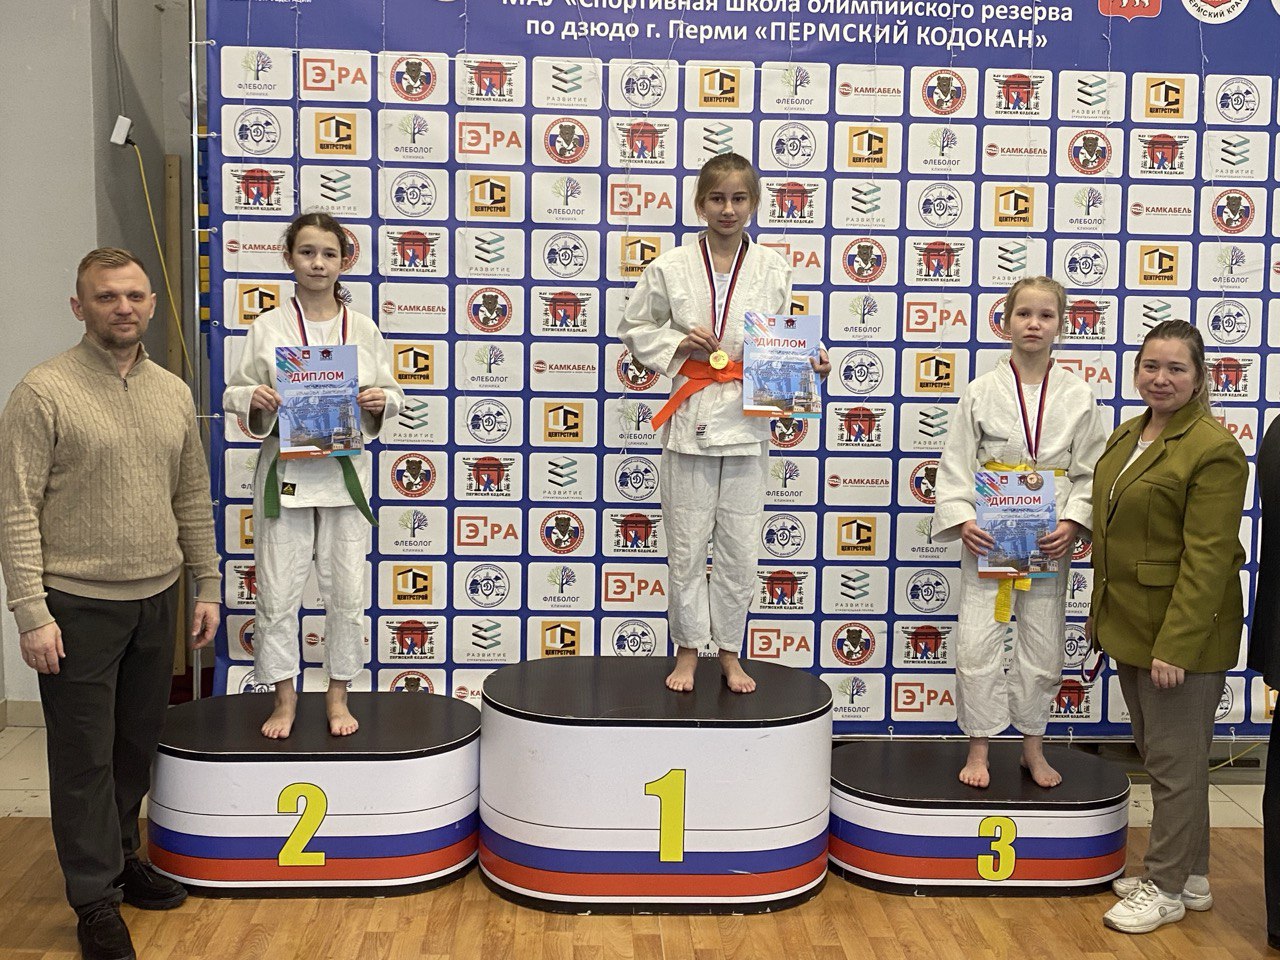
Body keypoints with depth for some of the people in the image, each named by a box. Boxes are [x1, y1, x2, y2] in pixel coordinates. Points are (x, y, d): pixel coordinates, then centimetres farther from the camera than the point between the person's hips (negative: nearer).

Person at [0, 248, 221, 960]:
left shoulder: (174, 393, 8)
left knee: (138, 744, 17)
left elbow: (194, 499, 13)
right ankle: (97, 897, 18)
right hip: (78, 606, -5)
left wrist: (208, 586, 10)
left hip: (156, 600, 5)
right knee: (86, 756, 4)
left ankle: (121, 855, 36)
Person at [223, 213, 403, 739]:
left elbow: (394, 394, 10)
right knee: (277, 595, 4)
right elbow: (233, 393, 4)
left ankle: (337, 694, 25)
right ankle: (285, 696, 22)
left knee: (346, 593, 7)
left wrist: (381, 400, -12)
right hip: (285, 473, -1)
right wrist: (254, 399, -17)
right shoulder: (267, 327, 0)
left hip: (344, 473, 1)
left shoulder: (363, 329, 4)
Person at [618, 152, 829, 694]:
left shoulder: (773, 270, 4)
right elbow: (634, 329, 9)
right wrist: (680, 342, -7)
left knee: (739, 548, 6)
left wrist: (810, 365, -8)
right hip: (690, 417, -1)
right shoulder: (671, 268, 0)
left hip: (748, 420, 1)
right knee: (686, 547, 6)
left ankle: (729, 652, 23)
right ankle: (688, 651, 23)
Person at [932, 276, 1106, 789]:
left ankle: (1033, 746, 28)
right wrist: (963, 521, -13)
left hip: (1050, 540, 1)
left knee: (1043, 646, 10)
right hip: (989, 536, -1)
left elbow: (1089, 472, 3)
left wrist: (1072, 524, -11)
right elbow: (955, 466, -1)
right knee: (977, 643, -3)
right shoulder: (982, 392, -2)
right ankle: (979, 747, 15)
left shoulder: (1077, 396, 1)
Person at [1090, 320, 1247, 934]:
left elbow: (1207, 557, -20)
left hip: (1180, 630, -9)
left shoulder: (1213, 449, -17)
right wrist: (1103, 614, 16)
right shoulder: (1126, 437, 10)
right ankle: (1190, 875, 31)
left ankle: (1167, 887, 18)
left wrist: (1176, 644, -23)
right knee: (1155, 753, 17)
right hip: (1130, 625, 9)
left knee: (1174, 760, 3)